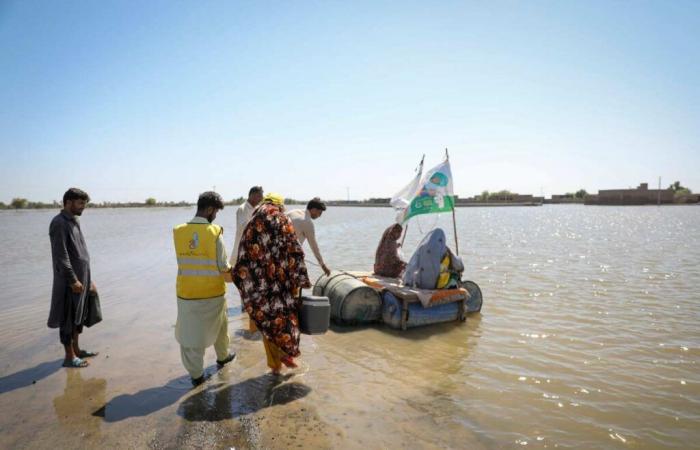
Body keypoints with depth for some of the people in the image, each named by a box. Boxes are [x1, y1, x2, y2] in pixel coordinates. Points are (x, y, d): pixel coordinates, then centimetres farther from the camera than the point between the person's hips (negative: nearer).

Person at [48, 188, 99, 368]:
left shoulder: (74, 221, 13)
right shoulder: (59, 223, -14)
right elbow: (60, 256, -20)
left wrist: (87, 279, 19)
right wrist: (73, 280, -21)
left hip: (81, 278, 9)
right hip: (69, 281, -9)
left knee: (79, 315, 17)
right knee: (68, 318, 1)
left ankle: (76, 349, 29)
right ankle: (69, 357, 11)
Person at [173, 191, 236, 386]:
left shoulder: (178, 231, -7)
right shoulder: (215, 232, -16)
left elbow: (186, 260, 0)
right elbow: (223, 267, -13)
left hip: (187, 293, 1)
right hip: (213, 292, -1)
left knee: (190, 333, 14)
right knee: (219, 326, 24)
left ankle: (196, 375, 22)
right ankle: (222, 357, 45)